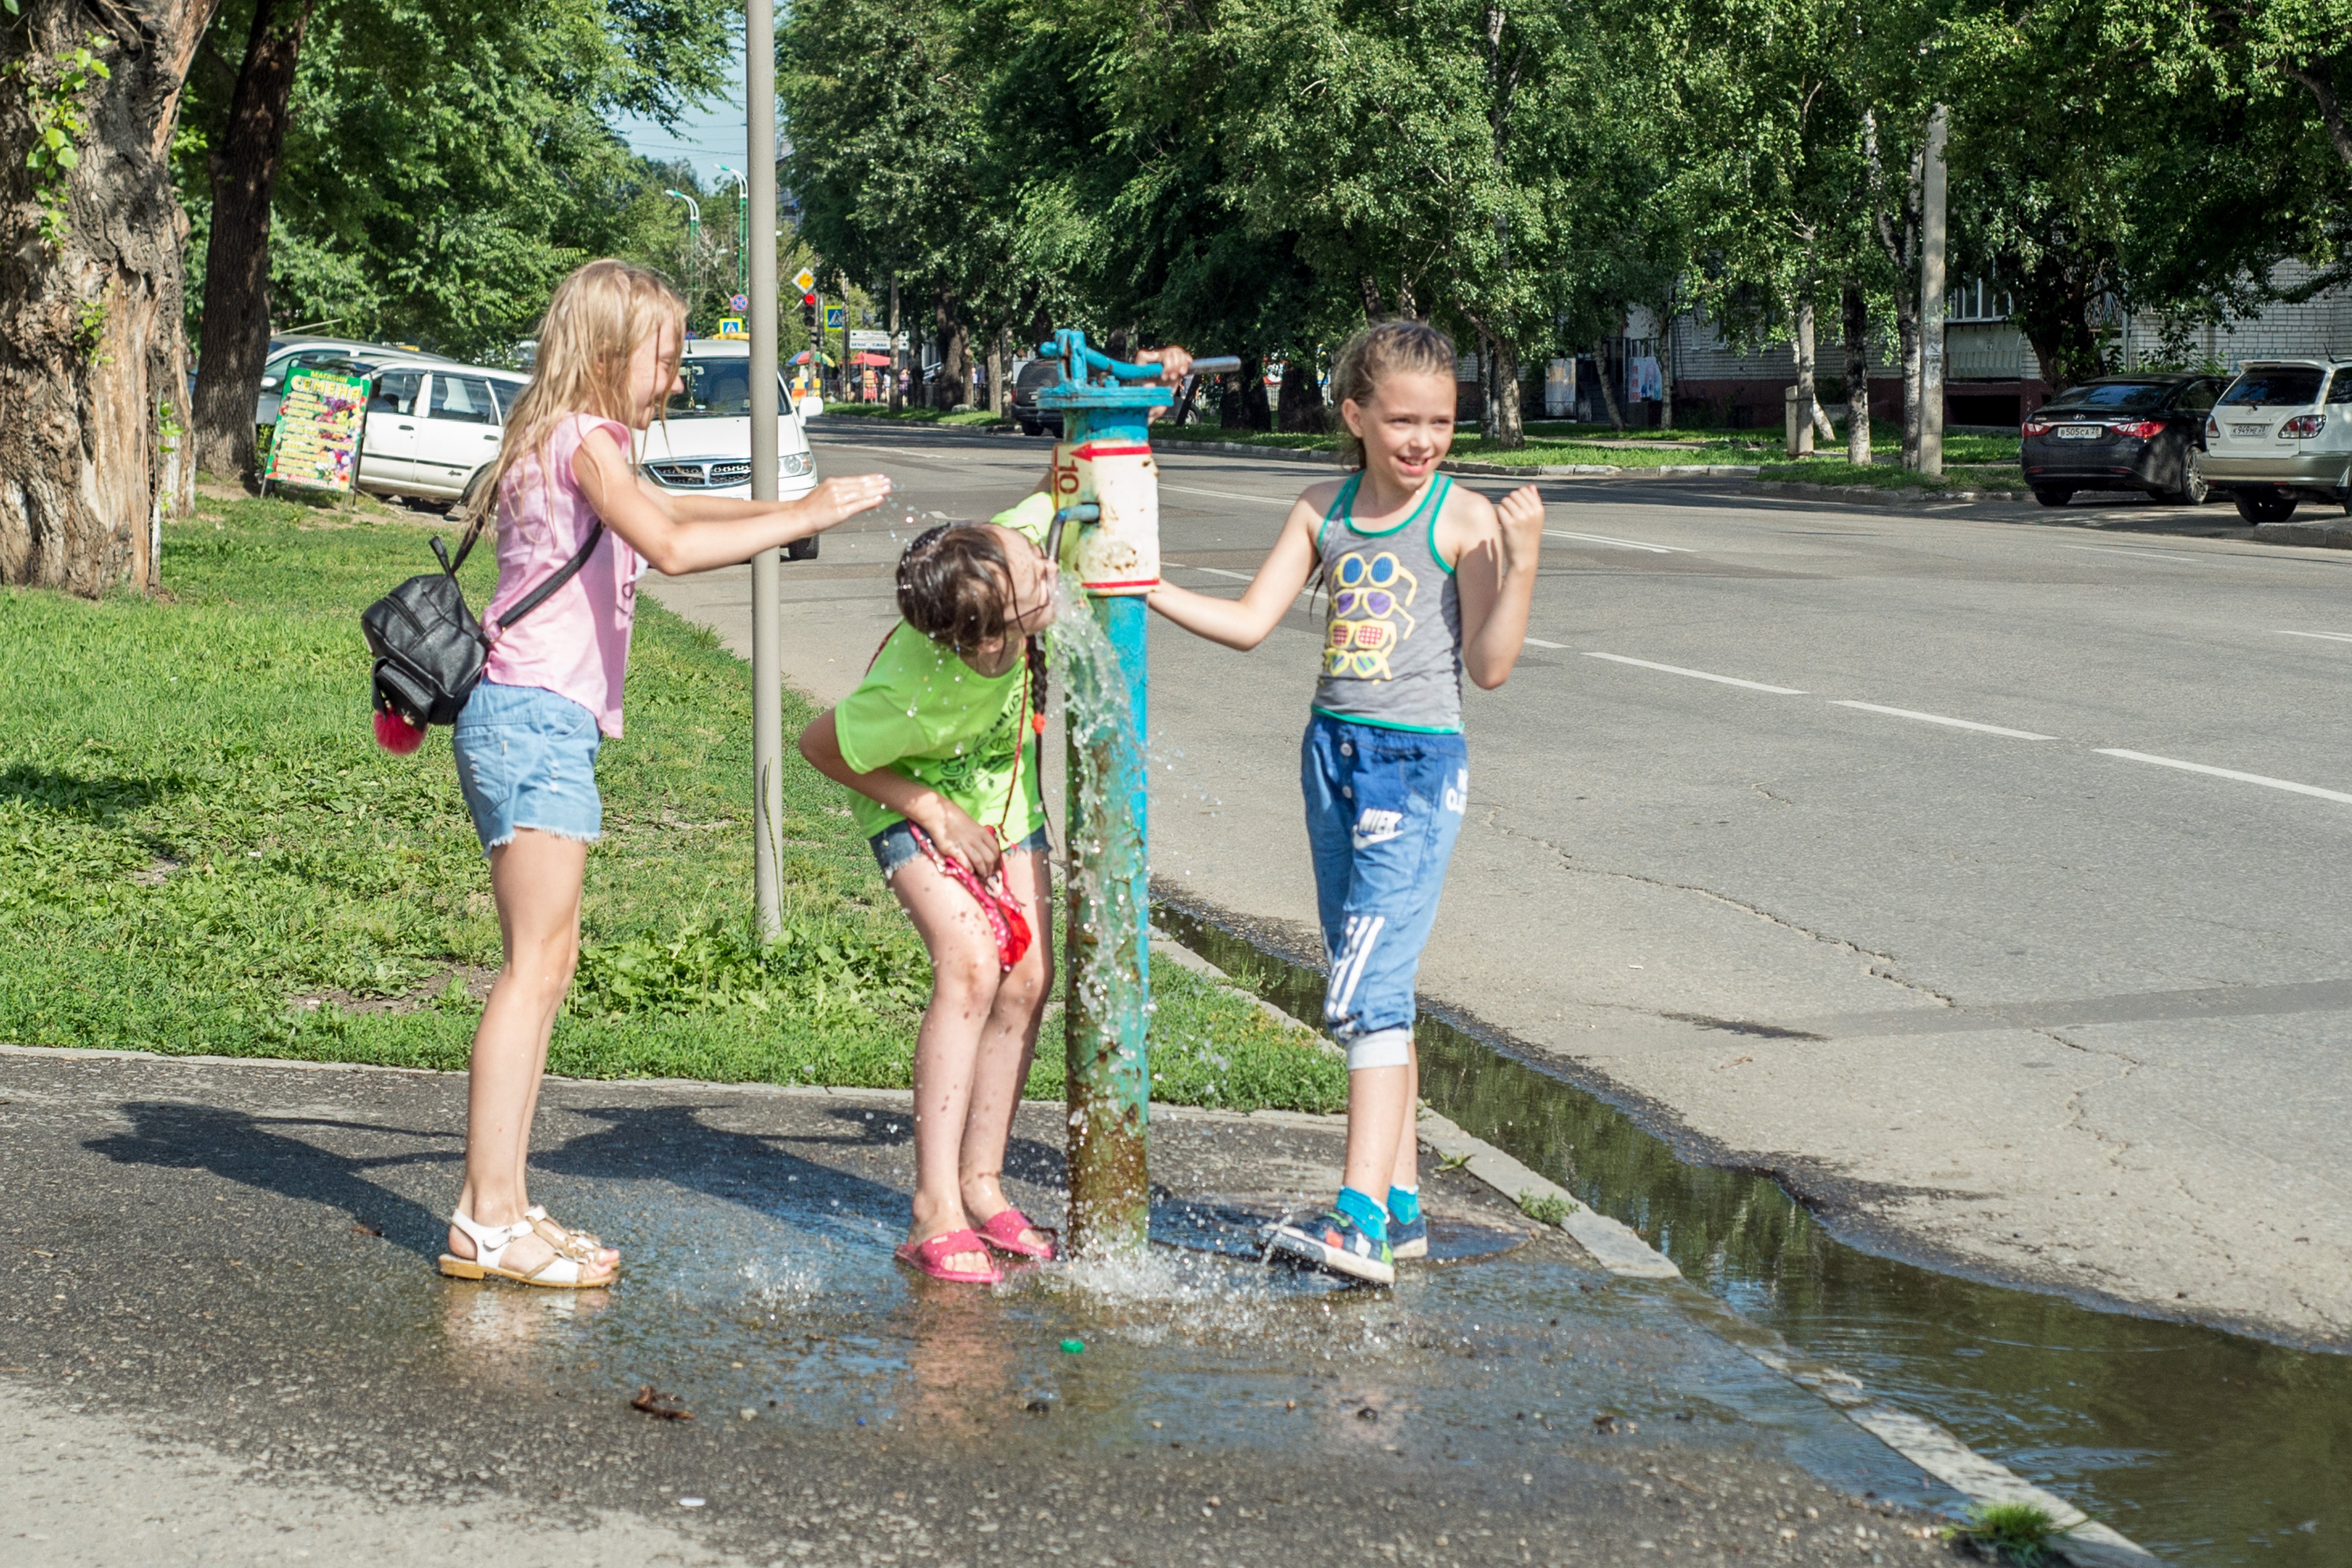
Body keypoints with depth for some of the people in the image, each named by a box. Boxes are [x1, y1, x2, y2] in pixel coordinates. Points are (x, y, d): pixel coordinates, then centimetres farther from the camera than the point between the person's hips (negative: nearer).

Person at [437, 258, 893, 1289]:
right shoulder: (583, 441, -10)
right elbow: (671, 547, -25)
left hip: (537, 725, 10)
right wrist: (802, 518, -19)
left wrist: (792, 508, 28)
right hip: (536, 718, -10)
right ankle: (489, 1222, -11)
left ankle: (498, 1205, 10)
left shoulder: (581, 448, 20)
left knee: (547, 967, 9)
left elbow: (663, 511, 36)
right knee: (536, 966, -11)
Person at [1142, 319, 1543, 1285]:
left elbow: (1490, 666, -9)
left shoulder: (1465, 519, -6)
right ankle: (1403, 1206, 17)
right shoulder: (1323, 510, 9)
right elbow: (1250, 623, 11)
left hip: (1419, 766, -6)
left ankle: (1360, 1218, -21)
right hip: (1335, 751, 6)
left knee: (1367, 989, -16)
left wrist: (1521, 563, -20)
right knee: (1368, 993, 10)